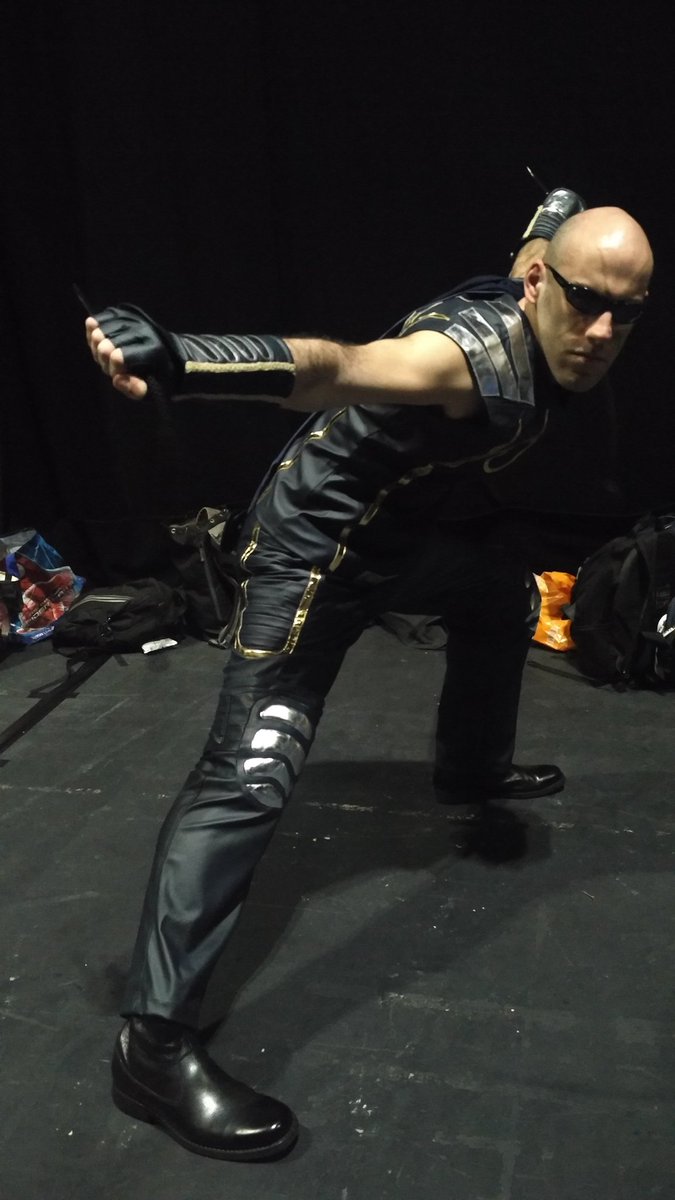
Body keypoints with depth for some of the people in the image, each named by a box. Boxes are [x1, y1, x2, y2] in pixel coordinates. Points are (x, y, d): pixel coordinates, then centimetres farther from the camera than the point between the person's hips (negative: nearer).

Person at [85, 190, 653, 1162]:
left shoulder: (542, 338, -2)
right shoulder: (473, 351, -30)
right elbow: (329, 367, -49)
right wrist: (172, 358, -64)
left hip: (401, 529, 10)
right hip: (314, 541, -10)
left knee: (505, 592, 29)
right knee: (253, 772, -20)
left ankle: (473, 770, 50)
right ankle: (154, 1043, -13)